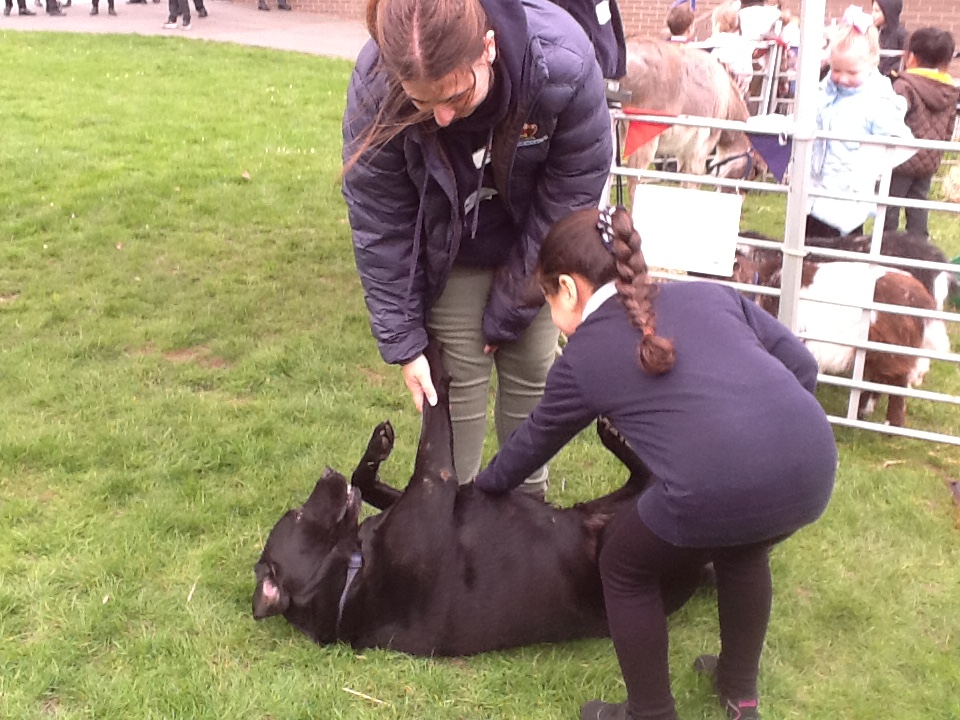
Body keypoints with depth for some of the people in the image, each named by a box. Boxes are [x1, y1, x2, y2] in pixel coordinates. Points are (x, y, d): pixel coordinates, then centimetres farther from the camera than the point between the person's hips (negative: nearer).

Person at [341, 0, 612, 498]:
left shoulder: (564, 66, -36)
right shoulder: (375, 88, -33)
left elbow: (568, 203, -24)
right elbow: (380, 226, -20)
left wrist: (507, 313, -17)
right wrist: (403, 340, -16)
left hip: (534, 242, 0)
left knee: (530, 371, 6)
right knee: (459, 376, -2)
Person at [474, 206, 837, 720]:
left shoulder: (582, 358, 16)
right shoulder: (709, 293, 24)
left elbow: (535, 441, 32)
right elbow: (802, 364, 20)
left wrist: (485, 485, 51)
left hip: (715, 490, -5)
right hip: (814, 465, 6)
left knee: (625, 568, 24)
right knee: (742, 548, 37)